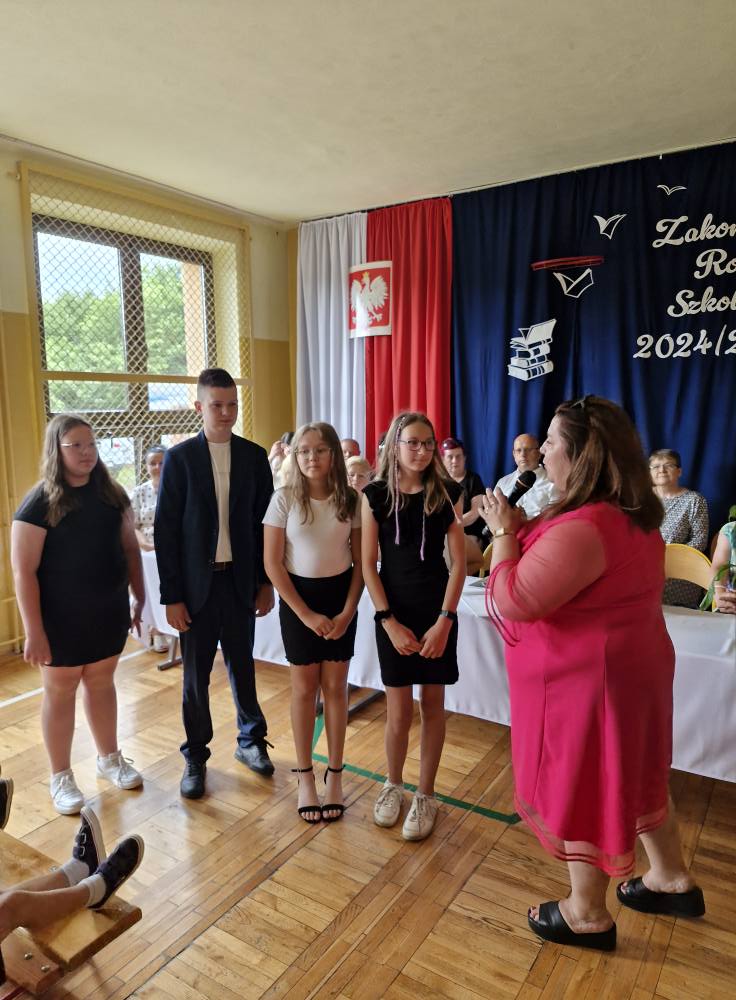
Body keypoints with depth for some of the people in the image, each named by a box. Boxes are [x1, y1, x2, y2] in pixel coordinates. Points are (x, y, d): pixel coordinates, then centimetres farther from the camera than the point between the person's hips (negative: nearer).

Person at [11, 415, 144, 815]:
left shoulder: (111, 493, 0)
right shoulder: (40, 502, -14)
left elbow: (130, 548, 8)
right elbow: (24, 572, -14)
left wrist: (139, 599, 7)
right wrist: (33, 632, -16)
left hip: (109, 612, 4)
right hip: (62, 618, -4)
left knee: (101, 683, 18)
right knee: (60, 692, 11)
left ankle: (109, 759, 36)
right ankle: (61, 778, 28)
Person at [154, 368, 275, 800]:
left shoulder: (254, 456, 2)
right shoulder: (179, 458, -5)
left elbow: (264, 522, 6)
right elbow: (165, 530, -6)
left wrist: (266, 581, 3)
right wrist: (171, 596, -8)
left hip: (241, 581, 2)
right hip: (196, 583, -1)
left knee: (242, 665, 15)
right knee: (196, 673, 10)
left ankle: (251, 741, 35)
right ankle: (196, 756, 28)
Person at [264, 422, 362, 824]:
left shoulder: (351, 500, -5)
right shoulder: (284, 499, -10)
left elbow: (360, 561, 1)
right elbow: (273, 564, -9)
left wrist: (348, 611, -9)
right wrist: (307, 614, -12)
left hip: (340, 597, 1)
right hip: (298, 598, -1)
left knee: (335, 687, 8)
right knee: (304, 689, 7)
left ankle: (335, 774, 24)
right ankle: (305, 776, 24)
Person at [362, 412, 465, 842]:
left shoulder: (447, 492, -3)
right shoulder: (376, 494, -4)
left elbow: (459, 563, -4)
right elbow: (369, 565, -3)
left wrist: (444, 620, -11)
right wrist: (390, 622, -9)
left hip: (437, 611, 0)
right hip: (394, 613, 0)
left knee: (432, 704, 10)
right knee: (399, 711, 6)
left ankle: (426, 795, 28)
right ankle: (393, 785, 32)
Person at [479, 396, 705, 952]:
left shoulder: (583, 529, -30)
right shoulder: (630, 516, 4)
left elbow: (512, 602, -26)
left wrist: (504, 532, -15)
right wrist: (525, 530, 4)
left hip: (587, 681, -10)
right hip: (627, 667, 10)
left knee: (581, 786, 9)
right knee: (633, 773, 25)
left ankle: (588, 915, 31)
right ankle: (672, 879, 45)